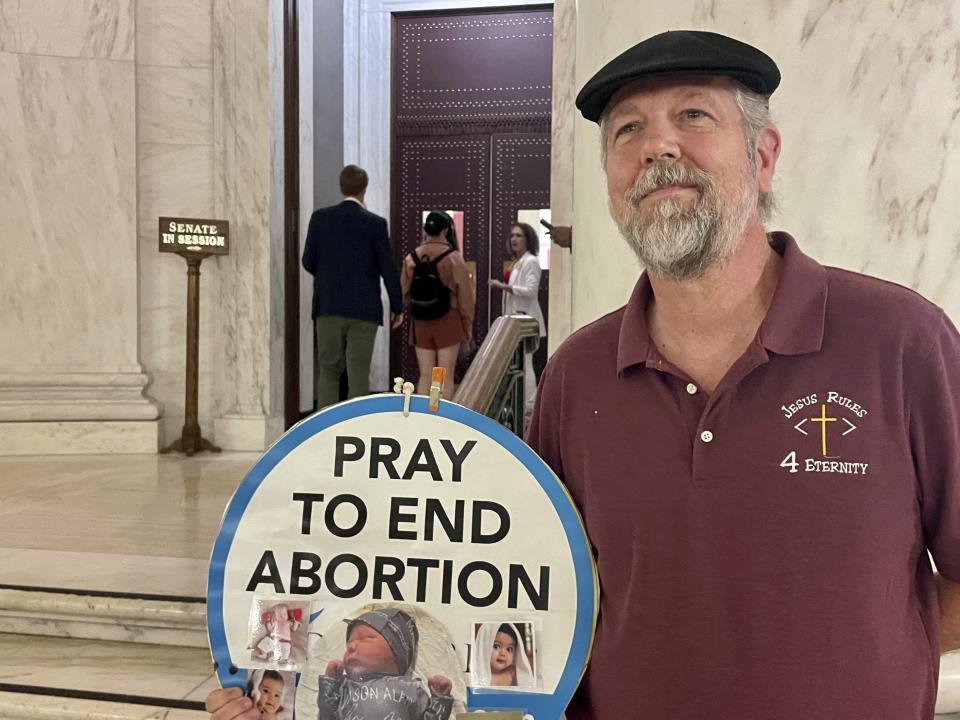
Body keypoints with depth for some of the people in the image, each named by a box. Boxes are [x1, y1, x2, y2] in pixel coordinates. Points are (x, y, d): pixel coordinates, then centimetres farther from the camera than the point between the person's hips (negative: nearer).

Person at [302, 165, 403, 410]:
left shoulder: (320, 217, 0)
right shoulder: (376, 223, -5)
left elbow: (308, 262, 2)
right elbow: (388, 269, -4)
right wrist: (397, 307, 8)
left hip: (328, 307, 2)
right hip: (364, 310, -2)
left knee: (328, 370, 11)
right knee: (358, 373, 3)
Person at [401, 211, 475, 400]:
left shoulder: (412, 258, 1)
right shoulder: (453, 258, -8)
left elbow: (404, 293, 9)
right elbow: (465, 296, -5)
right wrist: (468, 325, 6)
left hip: (421, 322, 3)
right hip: (448, 321, -3)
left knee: (425, 375, 8)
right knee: (446, 376, 2)